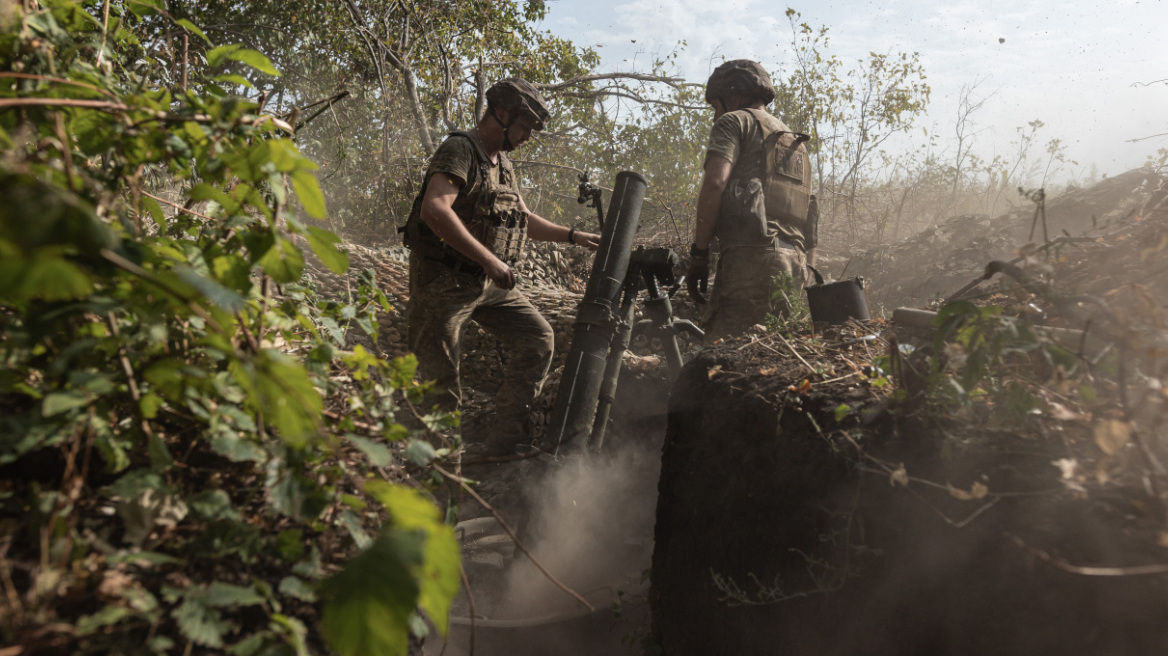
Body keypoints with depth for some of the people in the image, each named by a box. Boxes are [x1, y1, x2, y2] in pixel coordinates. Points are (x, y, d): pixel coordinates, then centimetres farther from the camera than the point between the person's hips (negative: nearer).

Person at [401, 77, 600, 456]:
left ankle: (503, 439, 8)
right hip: (445, 282, -8)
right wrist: (489, 259, -30)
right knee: (439, 376, -2)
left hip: (489, 282, 9)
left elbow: (523, 220, 27)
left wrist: (574, 236, 18)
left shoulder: (503, 164, 15)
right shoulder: (460, 150, -13)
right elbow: (434, 211, -30)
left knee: (538, 338, 3)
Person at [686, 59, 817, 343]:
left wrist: (699, 252, -9)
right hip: (794, 262, 8)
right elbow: (809, 227, 27)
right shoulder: (795, 143, 32)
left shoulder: (735, 121, 8)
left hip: (751, 257, -8)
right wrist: (806, 275, 26)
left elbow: (715, 182, -11)